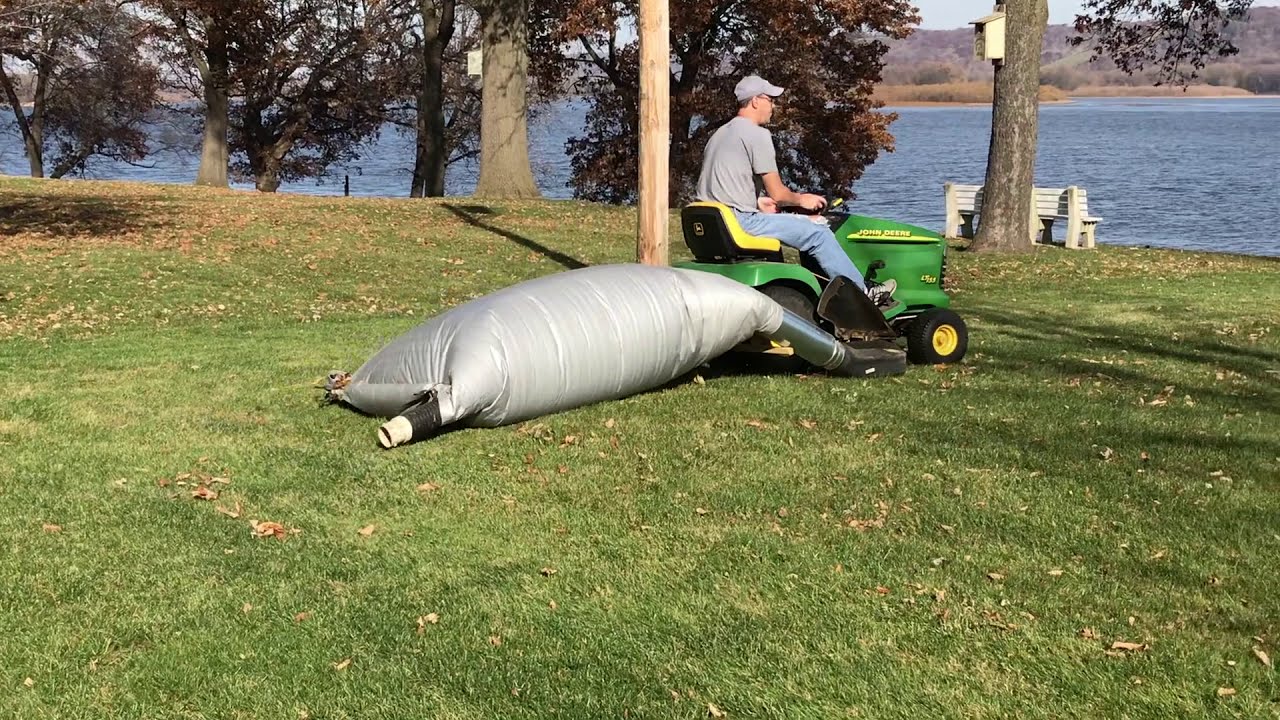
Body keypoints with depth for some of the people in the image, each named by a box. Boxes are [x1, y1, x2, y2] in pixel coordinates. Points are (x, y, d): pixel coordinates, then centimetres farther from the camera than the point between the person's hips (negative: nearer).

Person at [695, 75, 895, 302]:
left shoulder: (720, 134, 18)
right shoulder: (758, 134, -11)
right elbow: (777, 193, -11)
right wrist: (801, 199, 8)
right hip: (740, 221, -10)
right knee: (818, 233, -5)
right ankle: (862, 293, 4)